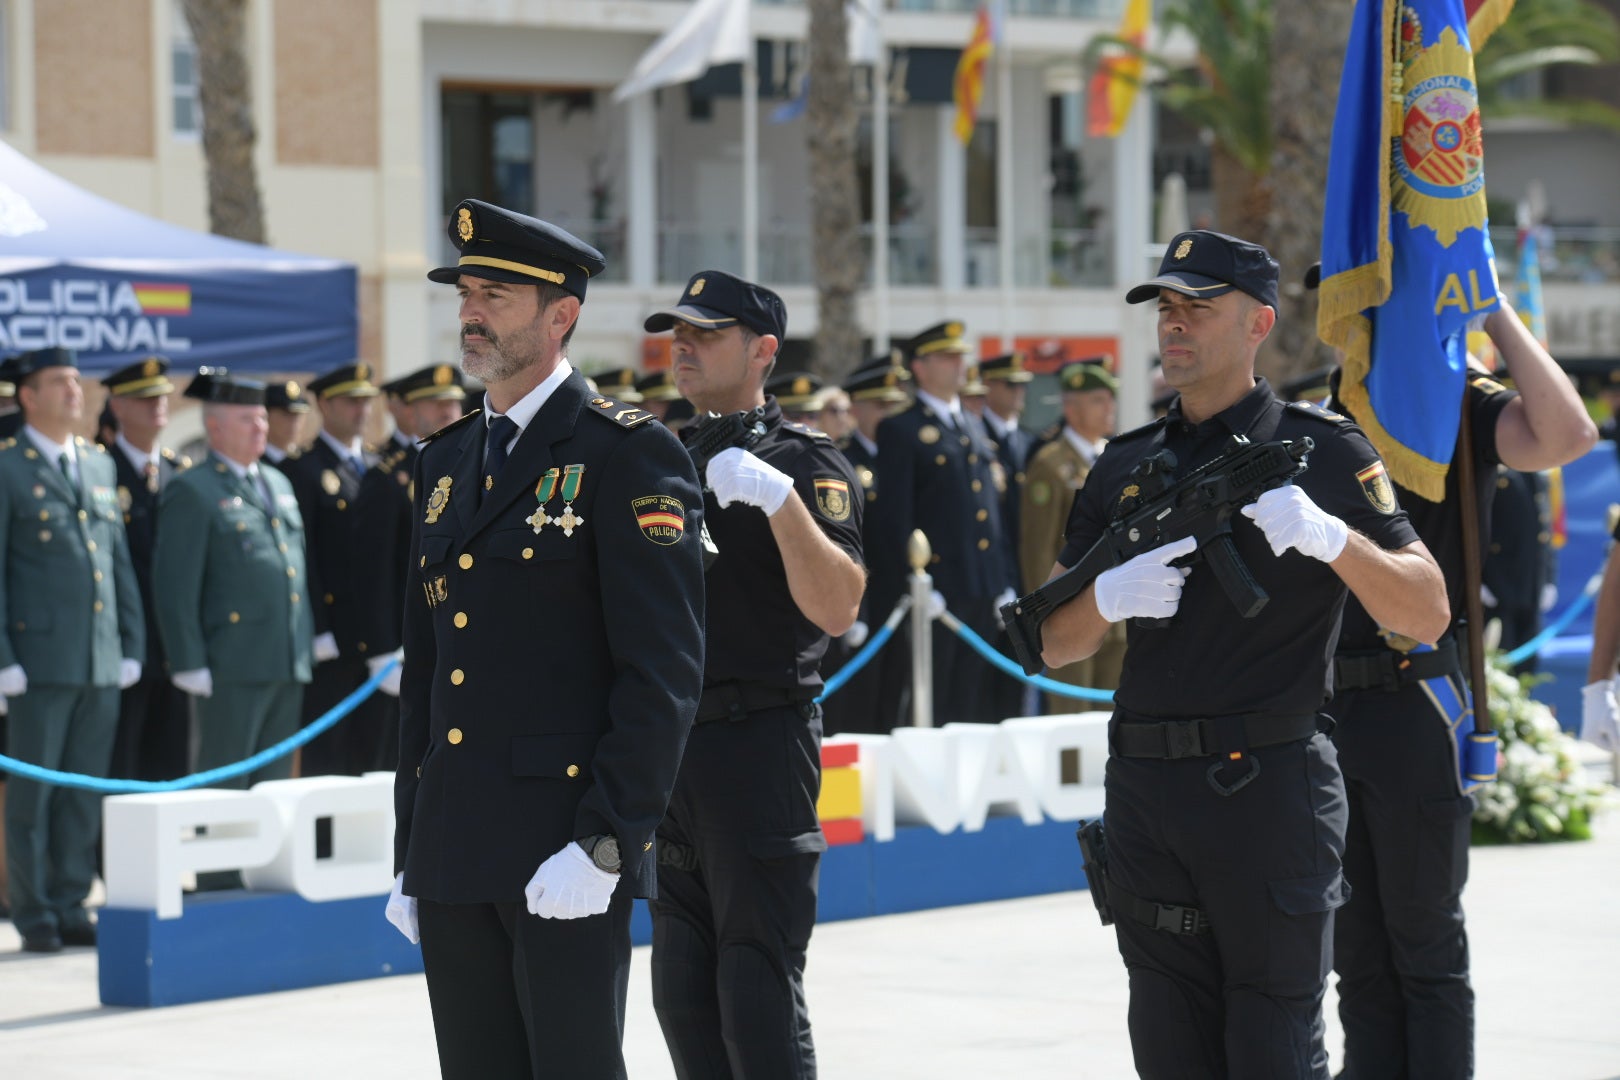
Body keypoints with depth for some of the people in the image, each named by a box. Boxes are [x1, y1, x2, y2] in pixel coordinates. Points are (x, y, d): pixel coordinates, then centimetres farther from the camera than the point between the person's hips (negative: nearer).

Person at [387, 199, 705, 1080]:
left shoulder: (626, 455, -6)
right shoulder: (444, 463, 16)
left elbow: (664, 670, -12)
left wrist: (602, 846, -18)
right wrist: (410, 856, 16)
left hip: (567, 850, -7)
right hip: (455, 858, 7)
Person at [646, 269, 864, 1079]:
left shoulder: (806, 462, -5)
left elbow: (836, 608, -19)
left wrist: (778, 498, -29)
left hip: (758, 747, -7)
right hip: (663, 754, 7)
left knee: (759, 996, -9)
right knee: (683, 997, 9)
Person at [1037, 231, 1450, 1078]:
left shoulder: (1323, 451, 0)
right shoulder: (1124, 467, 13)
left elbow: (1427, 615, -6)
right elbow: (1055, 643, 13)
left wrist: (1331, 536, -22)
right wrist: (1109, 596, -9)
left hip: (1267, 787, -5)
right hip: (1145, 788, 5)